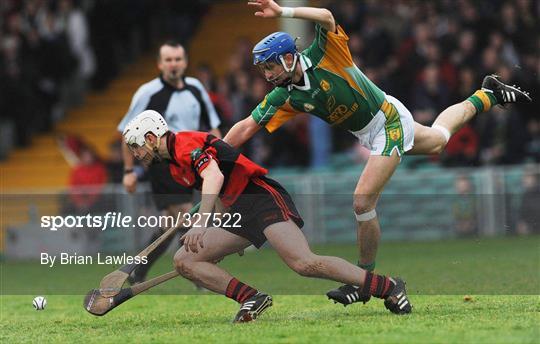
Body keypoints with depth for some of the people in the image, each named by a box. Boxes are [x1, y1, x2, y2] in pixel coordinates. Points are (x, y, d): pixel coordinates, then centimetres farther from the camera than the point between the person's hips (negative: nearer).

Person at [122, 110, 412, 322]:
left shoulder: (186, 143, -9)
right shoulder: (175, 168, 21)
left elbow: (214, 177, -27)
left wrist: (201, 224, -37)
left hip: (261, 197, -10)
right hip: (238, 212, 10)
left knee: (304, 264, -28)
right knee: (184, 261, -1)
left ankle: (388, 287, -21)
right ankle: (251, 298, -13)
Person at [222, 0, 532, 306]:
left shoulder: (323, 57, -28)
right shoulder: (284, 97, -11)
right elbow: (247, 127, -12)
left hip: (390, 120, -9)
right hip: (369, 135, 9)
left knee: (363, 202, -17)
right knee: (437, 141, 34)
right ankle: (486, 95, 57)